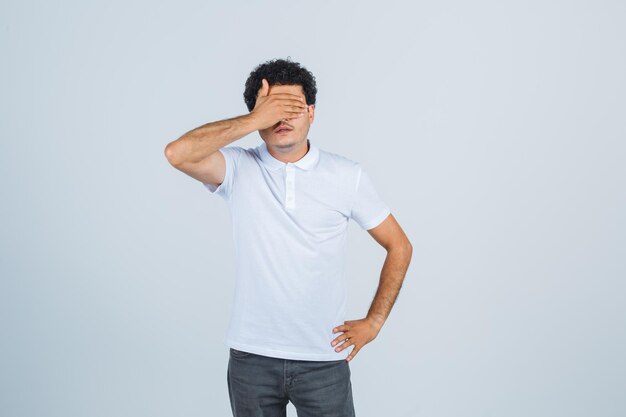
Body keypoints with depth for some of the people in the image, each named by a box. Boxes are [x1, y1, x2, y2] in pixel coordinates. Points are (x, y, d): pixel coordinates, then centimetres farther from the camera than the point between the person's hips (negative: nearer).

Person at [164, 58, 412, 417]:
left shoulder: (347, 176, -2)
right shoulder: (238, 169, -3)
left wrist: (374, 322, 1)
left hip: (324, 358, 0)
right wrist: (254, 120, -21)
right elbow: (178, 154, -23)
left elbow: (400, 247, 6)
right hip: (251, 357, 0)